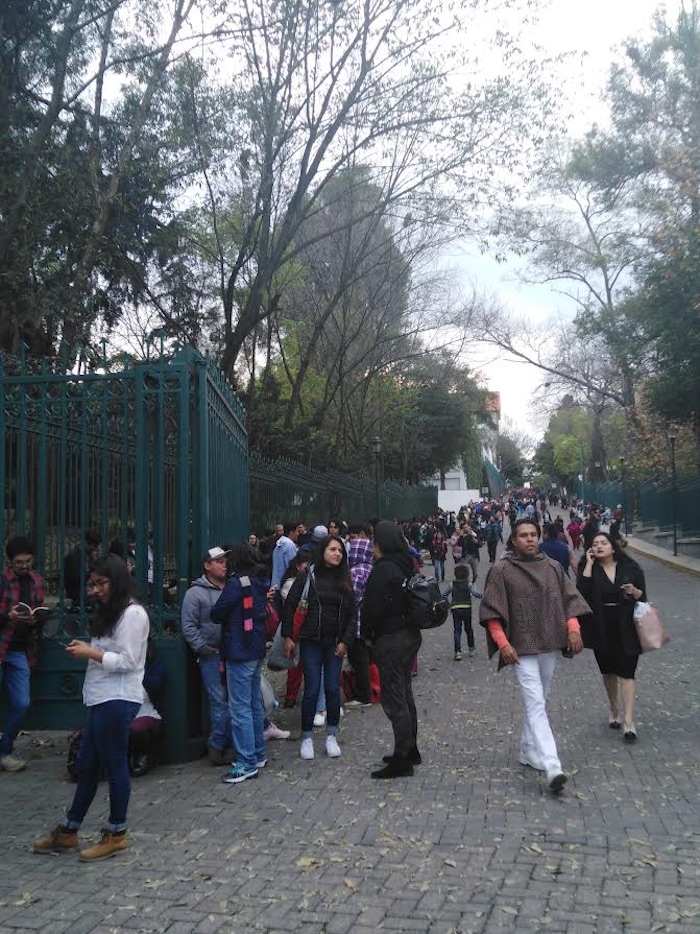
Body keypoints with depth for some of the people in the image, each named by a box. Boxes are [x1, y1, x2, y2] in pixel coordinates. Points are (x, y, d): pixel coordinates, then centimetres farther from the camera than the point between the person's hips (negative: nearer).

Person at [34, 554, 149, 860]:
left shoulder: (132, 614, -14)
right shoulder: (110, 612, 16)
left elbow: (127, 661, -18)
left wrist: (90, 653, -14)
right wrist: (86, 649, 5)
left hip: (117, 700, -9)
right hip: (102, 698, 9)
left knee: (114, 766, 2)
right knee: (87, 766, 17)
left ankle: (116, 834, 17)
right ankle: (67, 832, 28)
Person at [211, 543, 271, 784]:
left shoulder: (237, 583, -16)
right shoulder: (261, 583, 7)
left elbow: (217, 613, -12)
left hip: (239, 653, -9)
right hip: (257, 650, 9)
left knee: (240, 708, -3)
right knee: (254, 703, 17)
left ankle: (247, 764, 0)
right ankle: (258, 754, 27)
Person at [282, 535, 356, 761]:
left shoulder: (345, 580, 4)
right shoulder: (308, 575, -5)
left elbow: (352, 613, 5)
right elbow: (290, 605, -3)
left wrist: (345, 641, -3)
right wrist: (288, 636, -6)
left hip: (335, 642, 3)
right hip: (311, 641, -2)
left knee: (333, 689, 4)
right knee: (312, 690, -1)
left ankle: (331, 736, 19)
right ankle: (307, 737, 14)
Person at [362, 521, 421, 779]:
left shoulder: (383, 569, -19)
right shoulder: (406, 566, 7)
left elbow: (372, 608, -19)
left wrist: (368, 634, 0)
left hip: (390, 640, -9)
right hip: (411, 635, 9)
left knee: (393, 699, -2)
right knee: (405, 694, 19)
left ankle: (402, 760, 4)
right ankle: (410, 751, 30)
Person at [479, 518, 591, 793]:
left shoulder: (553, 567, 5)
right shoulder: (502, 570, -6)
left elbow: (569, 600, 9)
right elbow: (491, 612, -7)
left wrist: (573, 628, -6)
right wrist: (502, 643, -16)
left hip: (549, 644, 5)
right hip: (521, 647, -5)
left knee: (537, 702, 15)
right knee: (535, 705, -11)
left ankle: (528, 752, 31)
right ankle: (552, 767, -16)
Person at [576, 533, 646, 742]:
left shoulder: (630, 567, -2)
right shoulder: (589, 568, -2)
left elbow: (642, 595, 5)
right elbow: (582, 591, -19)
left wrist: (634, 591, -18)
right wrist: (589, 564, -17)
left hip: (626, 628, -2)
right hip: (601, 629, 2)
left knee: (626, 673, -6)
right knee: (608, 672, 16)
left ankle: (628, 722, -5)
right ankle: (614, 711, 35)